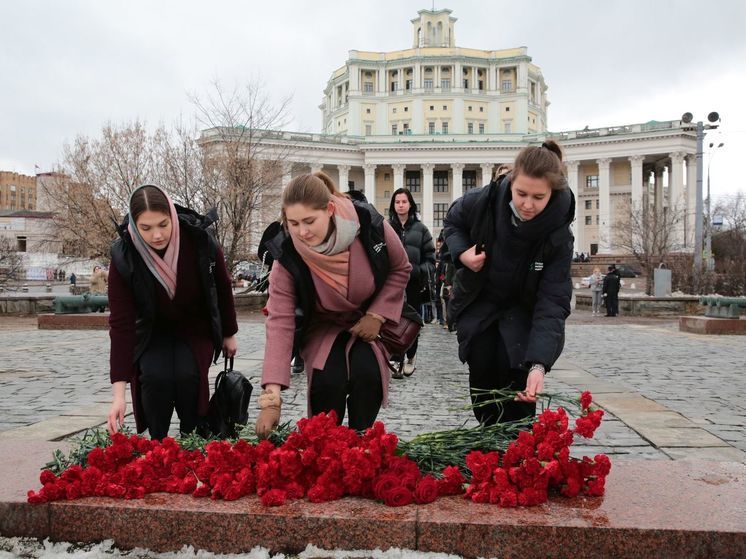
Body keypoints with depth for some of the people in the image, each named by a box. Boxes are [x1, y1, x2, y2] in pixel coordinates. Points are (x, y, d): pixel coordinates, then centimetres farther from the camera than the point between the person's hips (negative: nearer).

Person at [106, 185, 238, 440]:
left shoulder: (200, 240, -24)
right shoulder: (124, 257, -25)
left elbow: (223, 288, -4)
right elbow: (121, 324, -25)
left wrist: (229, 334, 8)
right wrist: (119, 394, -29)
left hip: (197, 329, 0)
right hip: (153, 332, 0)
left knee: (187, 374, -25)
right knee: (155, 376, -26)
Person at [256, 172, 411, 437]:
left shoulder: (371, 225, -27)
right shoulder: (287, 255, -27)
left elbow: (400, 269, -7)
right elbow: (280, 322, -28)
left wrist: (377, 316, -16)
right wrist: (271, 397, -34)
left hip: (371, 318, 1)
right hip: (322, 325, 0)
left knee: (367, 373, -23)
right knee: (327, 380, -23)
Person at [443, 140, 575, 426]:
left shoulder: (558, 236, -28)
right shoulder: (483, 201, -24)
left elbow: (553, 303, -31)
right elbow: (453, 222, 1)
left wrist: (538, 363, -43)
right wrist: (462, 252, -21)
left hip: (522, 308, -2)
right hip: (477, 303, 2)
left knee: (516, 373, -15)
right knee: (481, 370, 1)